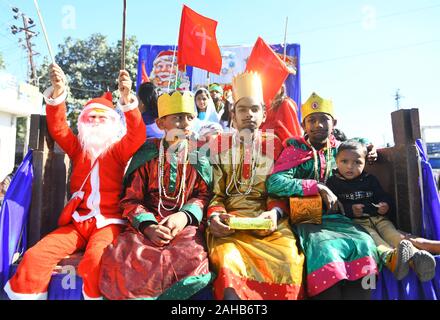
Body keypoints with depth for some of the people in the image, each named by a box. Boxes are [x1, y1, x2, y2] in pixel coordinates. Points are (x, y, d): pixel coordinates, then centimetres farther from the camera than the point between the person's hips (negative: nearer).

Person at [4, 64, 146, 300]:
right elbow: (57, 127, 4)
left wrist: (127, 100, -29)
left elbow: (137, 135, -13)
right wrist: (58, 92, -14)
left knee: (96, 259, -33)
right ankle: (25, 294, 2)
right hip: (78, 221, 4)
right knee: (35, 256, -16)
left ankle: (97, 295, -11)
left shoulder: (119, 149, 5)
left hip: (108, 221, -4)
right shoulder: (78, 147, 15)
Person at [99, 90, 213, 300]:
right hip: (148, 224, 0)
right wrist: (147, 226, -15)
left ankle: (143, 292, -12)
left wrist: (185, 216, -16)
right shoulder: (146, 155, 5)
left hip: (185, 225, 0)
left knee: (192, 257, -34)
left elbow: (204, 195, 6)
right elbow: (131, 199, 4)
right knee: (117, 257, -30)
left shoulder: (199, 156, 8)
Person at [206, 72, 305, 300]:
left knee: (290, 262, -27)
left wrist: (275, 213, -12)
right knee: (228, 264, -33)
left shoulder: (274, 145, 15)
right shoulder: (220, 145, 14)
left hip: (267, 219, 1)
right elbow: (215, 192, 9)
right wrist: (214, 216, -13)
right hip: (229, 221, -1)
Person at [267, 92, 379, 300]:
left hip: (334, 216, 4)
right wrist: (318, 187, -16)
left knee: (363, 243, -25)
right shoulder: (295, 150, 1)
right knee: (324, 248, -33)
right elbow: (273, 183, -15)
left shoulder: (338, 148, 14)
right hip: (305, 219, -4)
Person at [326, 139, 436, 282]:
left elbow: (384, 197, 23)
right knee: (370, 235, -34)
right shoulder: (333, 182, 5)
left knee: (392, 233, -25)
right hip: (355, 221, -5)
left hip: (378, 217, 5)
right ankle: (390, 257, -63)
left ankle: (414, 256, -49)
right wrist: (349, 210, -18)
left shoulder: (370, 179, 18)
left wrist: (385, 206, -2)